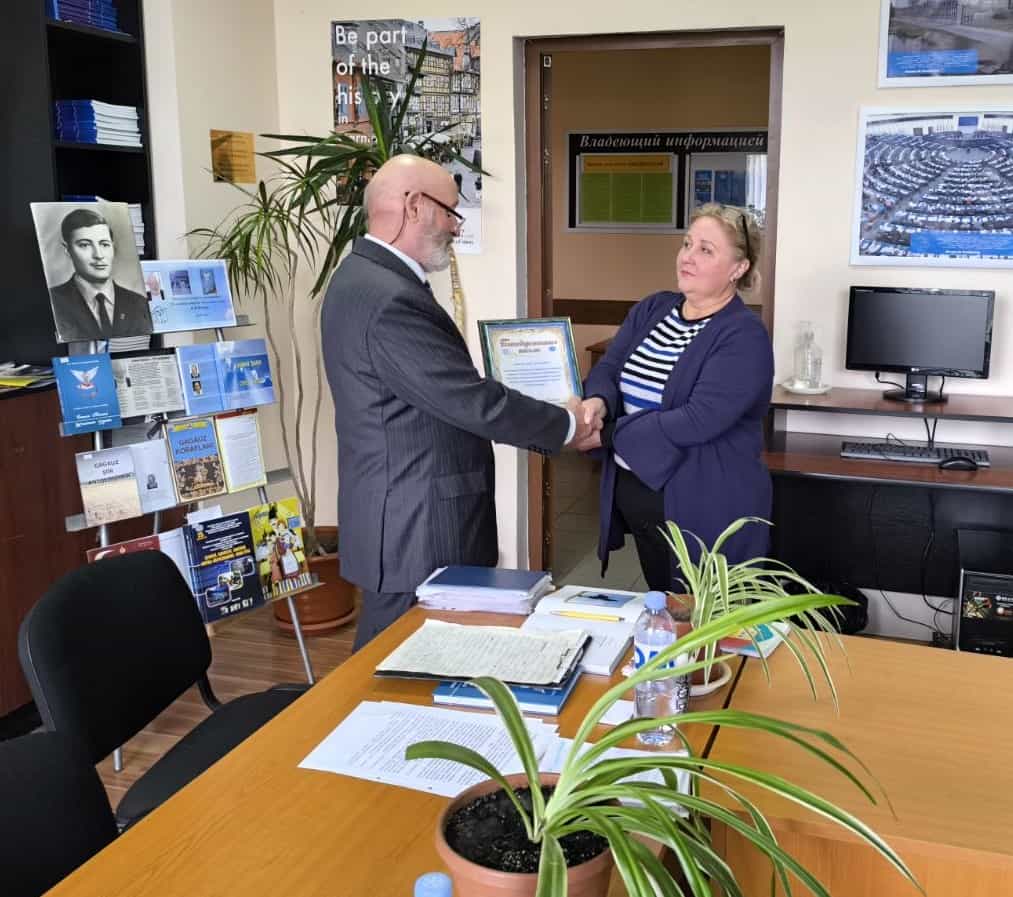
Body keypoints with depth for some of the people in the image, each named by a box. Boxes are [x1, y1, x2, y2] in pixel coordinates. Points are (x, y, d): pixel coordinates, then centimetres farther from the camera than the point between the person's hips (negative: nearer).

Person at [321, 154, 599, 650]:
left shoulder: (369, 276, 10)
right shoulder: (388, 299, -23)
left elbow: (451, 391, 14)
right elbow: (473, 402, -22)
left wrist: (544, 421, 12)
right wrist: (565, 423, -7)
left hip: (406, 520, 10)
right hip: (414, 533, -10)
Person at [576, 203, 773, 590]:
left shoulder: (744, 337, -15)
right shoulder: (651, 310, 8)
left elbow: (699, 419, -24)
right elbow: (608, 368, 0)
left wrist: (607, 434, -23)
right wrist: (597, 401, -24)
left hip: (703, 511, -6)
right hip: (633, 496, 6)